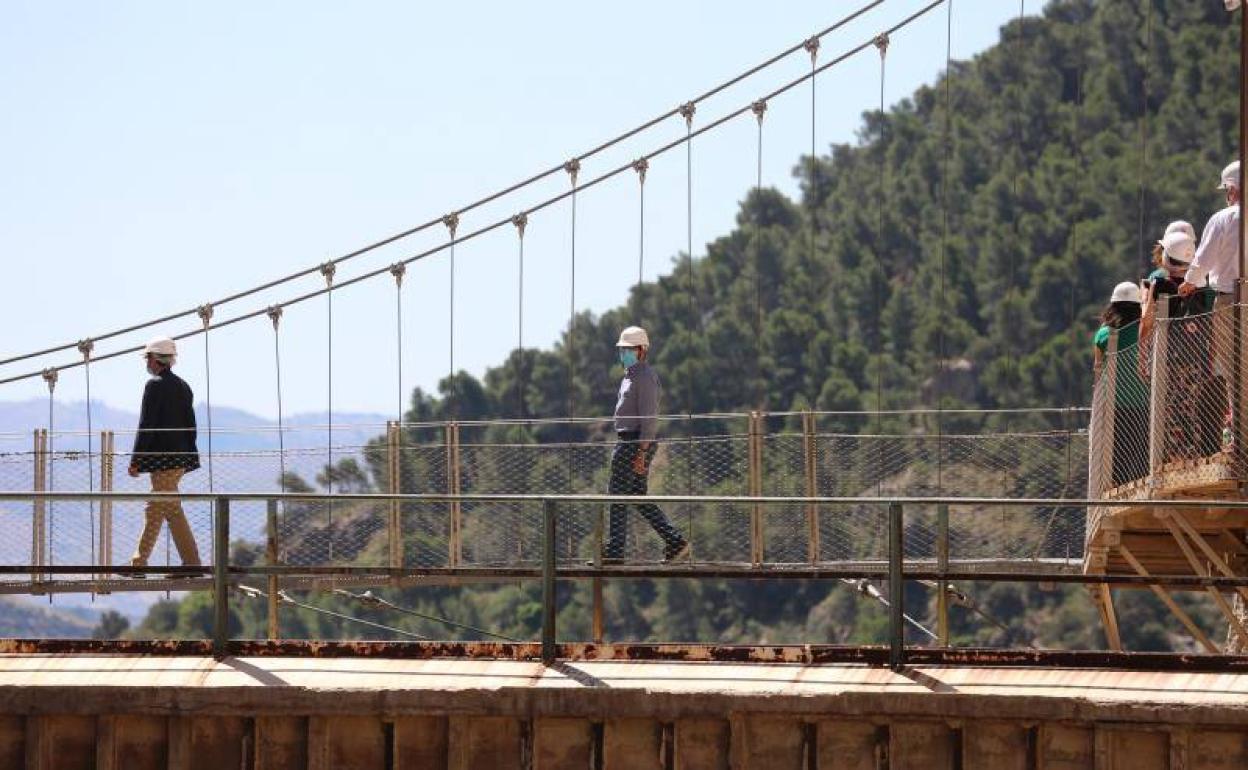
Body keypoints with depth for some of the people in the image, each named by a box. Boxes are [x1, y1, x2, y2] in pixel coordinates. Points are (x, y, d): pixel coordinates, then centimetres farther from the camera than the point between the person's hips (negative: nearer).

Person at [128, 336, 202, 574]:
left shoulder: (155, 385, -11)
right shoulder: (184, 386, 13)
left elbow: (146, 426, -14)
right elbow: (190, 426, 15)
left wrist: (135, 460, -11)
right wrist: (188, 458, 20)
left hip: (162, 458, -8)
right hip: (180, 458, 8)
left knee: (172, 510, -7)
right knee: (154, 510, 13)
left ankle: (192, 563, -9)